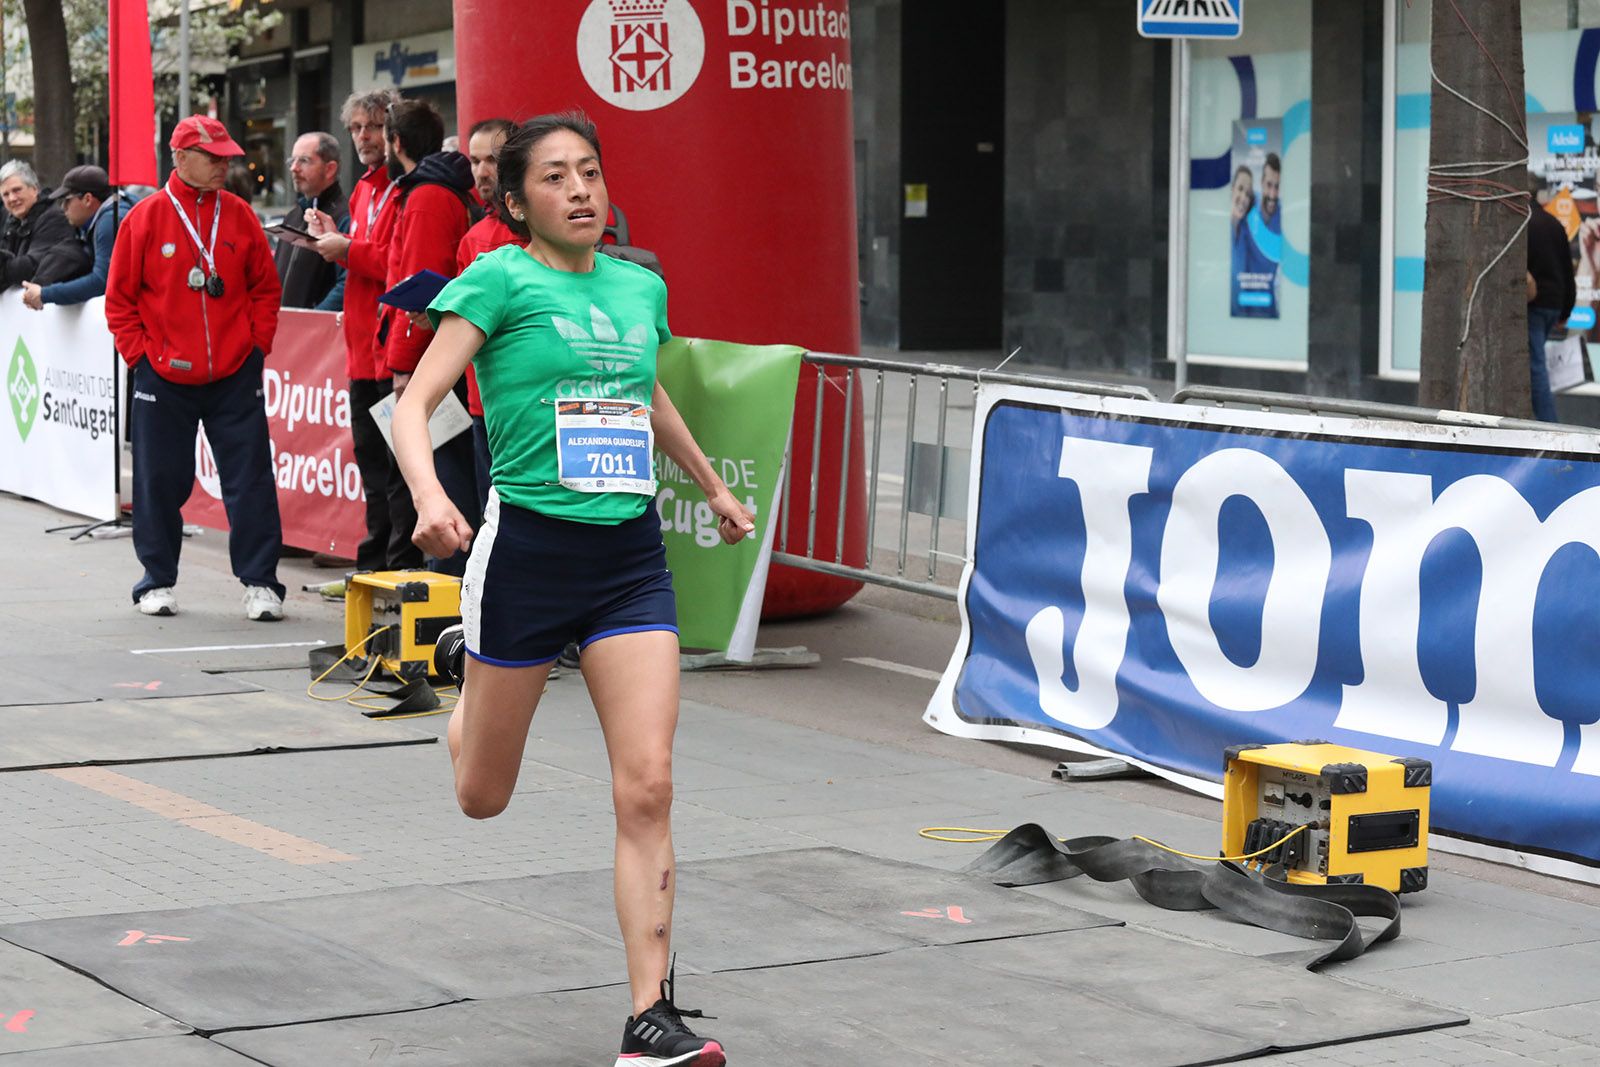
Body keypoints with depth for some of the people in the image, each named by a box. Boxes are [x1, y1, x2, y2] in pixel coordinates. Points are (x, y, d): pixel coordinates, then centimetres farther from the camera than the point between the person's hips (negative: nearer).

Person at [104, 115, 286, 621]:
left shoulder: (238, 214, 4)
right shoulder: (146, 217, -3)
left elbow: (265, 287, 10)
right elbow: (119, 298, 2)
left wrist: (257, 343, 1)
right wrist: (140, 353, -4)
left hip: (235, 376, 1)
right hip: (164, 379, -1)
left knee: (251, 479, -2)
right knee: (160, 481, 6)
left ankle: (259, 582, 4)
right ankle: (158, 581, 20)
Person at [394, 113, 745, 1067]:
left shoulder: (642, 287, 10)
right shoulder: (501, 279, -6)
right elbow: (414, 403, -13)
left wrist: (714, 487, 42)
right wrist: (430, 495, -31)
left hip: (631, 557, 3)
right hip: (528, 548, -3)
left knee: (647, 789, -9)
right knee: (483, 797, 13)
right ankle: (469, 671, 49)